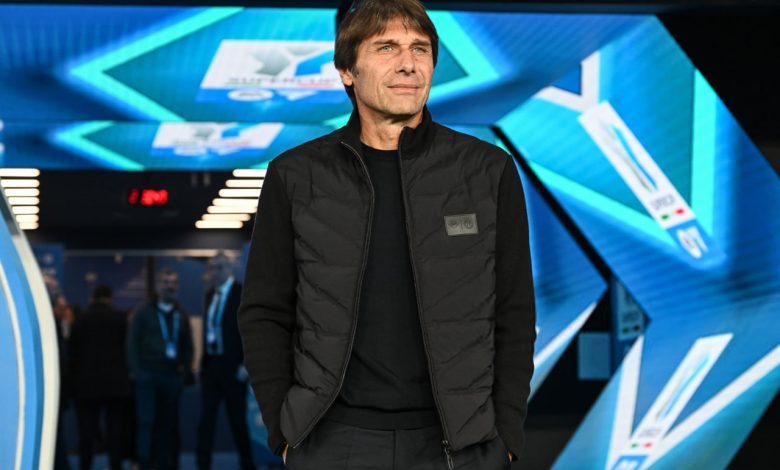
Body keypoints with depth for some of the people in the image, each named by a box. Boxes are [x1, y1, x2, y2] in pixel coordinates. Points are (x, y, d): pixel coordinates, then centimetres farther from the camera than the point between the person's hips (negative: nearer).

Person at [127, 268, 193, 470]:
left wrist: (185, 370, 3)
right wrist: (136, 370, -6)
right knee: (146, 421, -6)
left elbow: (187, 346, 16)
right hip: (148, 374, -3)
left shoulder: (182, 315, 15)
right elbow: (133, 344, 2)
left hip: (172, 375, 3)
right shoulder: (144, 313, 5)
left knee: (167, 423, 4)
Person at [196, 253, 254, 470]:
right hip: (210, 364, 5)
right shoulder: (210, 295, 12)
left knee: (237, 419, 3)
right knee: (206, 418, 1)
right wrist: (203, 360, 7)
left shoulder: (243, 293, -7)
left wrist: (246, 364, -17)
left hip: (233, 366, -5)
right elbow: (208, 328, 14)